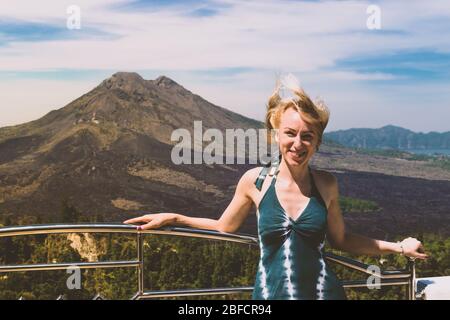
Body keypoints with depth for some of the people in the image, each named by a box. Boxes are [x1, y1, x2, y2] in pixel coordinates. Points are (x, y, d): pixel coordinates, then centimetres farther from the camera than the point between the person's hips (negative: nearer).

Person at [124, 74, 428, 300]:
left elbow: (340, 239, 11)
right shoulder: (255, 180, -6)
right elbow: (224, 227, 10)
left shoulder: (326, 184, -4)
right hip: (270, 291, 0)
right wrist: (172, 218, 4)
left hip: (323, 291, 1)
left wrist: (397, 246, 10)